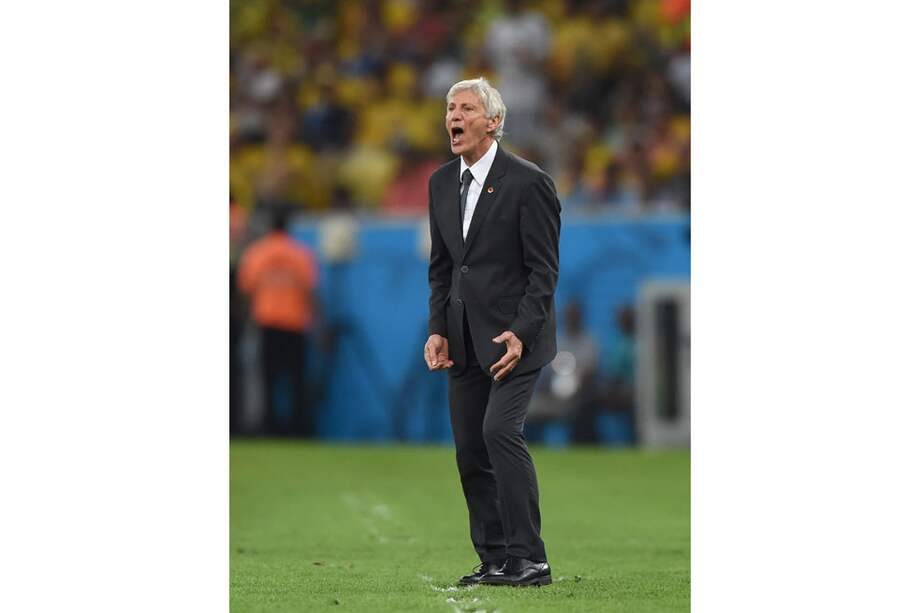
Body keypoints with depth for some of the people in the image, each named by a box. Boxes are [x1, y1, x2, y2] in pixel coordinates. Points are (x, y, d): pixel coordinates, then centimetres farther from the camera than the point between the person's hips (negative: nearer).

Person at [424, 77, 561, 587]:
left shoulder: (528, 183, -11)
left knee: (500, 430, -20)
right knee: (470, 450, 4)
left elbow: (543, 269, -11)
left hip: (513, 334, -7)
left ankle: (528, 559, -16)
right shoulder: (442, 183, 10)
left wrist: (520, 333, -20)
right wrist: (437, 329, 4)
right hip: (464, 341, 7)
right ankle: (494, 560, 10)